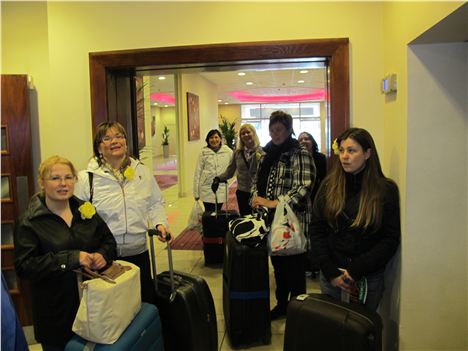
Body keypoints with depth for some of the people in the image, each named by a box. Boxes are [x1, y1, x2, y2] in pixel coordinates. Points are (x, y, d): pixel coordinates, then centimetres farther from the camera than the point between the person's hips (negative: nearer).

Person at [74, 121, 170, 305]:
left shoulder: (142, 171, 6)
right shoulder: (87, 178, -4)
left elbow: (155, 203, 14)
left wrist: (160, 223, -3)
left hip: (139, 251, 3)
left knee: (147, 300, 15)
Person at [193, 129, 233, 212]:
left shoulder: (227, 151, 0)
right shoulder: (203, 152, -1)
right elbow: (197, 173, 0)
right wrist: (196, 192, 0)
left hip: (221, 190, 1)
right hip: (207, 190, -1)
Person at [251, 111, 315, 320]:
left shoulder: (299, 154, -12)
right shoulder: (268, 154, 11)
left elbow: (303, 188, -23)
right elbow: (257, 180, 19)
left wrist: (275, 202, -26)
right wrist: (256, 197, -2)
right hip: (271, 220, 7)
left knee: (294, 267, 5)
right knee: (277, 264, 19)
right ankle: (281, 304, 36)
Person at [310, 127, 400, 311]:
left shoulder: (386, 189, -6)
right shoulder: (329, 185, -1)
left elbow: (391, 239, -8)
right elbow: (316, 231, -2)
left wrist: (355, 271, -14)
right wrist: (331, 273, -10)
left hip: (369, 277, -1)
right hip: (330, 275, 2)